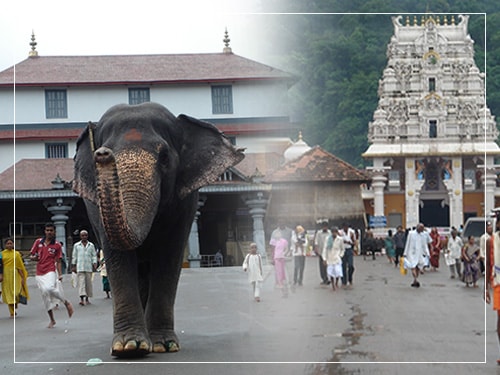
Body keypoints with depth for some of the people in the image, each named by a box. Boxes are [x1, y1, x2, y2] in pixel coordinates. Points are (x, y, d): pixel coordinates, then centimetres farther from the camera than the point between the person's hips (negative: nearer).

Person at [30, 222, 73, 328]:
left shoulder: (57, 245, 3)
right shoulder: (38, 242, 8)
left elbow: (58, 261, 4)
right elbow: (31, 256, 14)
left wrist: (60, 274, -6)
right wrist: (33, 257, -10)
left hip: (51, 272, -4)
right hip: (39, 274, 4)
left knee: (49, 288, -31)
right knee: (46, 297, 6)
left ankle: (66, 302, -8)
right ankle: (52, 320, 17)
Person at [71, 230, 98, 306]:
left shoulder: (91, 245, 10)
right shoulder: (76, 245, 8)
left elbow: (94, 256, 11)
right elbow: (74, 256, 11)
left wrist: (95, 264, -2)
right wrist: (73, 266, 7)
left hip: (89, 267, 2)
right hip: (80, 267, -2)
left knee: (88, 283, 5)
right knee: (81, 282, -11)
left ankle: (87, 299, 14)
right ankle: (82, 299, -19)